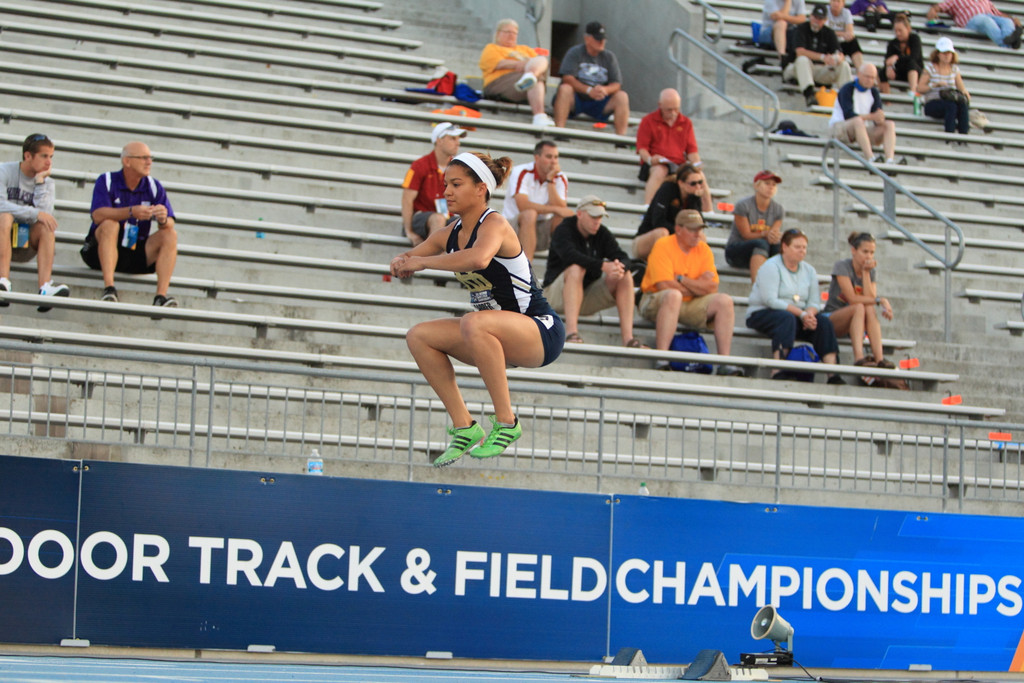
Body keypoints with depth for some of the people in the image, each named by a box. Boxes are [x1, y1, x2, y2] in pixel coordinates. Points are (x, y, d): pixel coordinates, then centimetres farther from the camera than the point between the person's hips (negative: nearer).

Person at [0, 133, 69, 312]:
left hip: (27, 246, 3)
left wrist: (40, 181, -12)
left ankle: (44, 287, -43)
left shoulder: (47, 183, 7)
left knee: (47, 226, -26)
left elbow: (45, 214, -12)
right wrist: (35, 213, -26)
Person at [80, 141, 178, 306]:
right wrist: (131, 212, -35)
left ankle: (160, 297, -31)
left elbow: (170, 224, -5)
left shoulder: (154, 186, 4)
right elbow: (98, 215, -22)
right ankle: (109, 289, -43)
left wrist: (163, 220, -31)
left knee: (170, 235, -17)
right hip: (103, 251, -3)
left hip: (138, 253, 3)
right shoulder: (107, 181, -5)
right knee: (110, 224, -31)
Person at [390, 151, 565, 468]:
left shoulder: (494, 224, -18)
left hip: (542, 332, -8)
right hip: (499, 341, 9)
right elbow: (406, 259, 13)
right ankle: (464, 427, 0)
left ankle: (506, 422, -24)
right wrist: (401, 263, -13)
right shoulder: (452, 233, 6)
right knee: (419, 336, -3)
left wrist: (423, 262, -32)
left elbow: (479, 258, -41)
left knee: (474, 323, -36)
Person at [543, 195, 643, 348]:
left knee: (625, 276, -13)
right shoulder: (563, 231, -11)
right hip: (556, 294, -6)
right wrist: (603, 266, -43)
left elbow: (623, 258, -7)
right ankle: (571, 331, -47)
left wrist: (621, 267, -33)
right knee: (576, 269, -34)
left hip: (589, 295, 6)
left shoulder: (603, 234, 5)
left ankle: (628, 338, -23)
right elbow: (570, 255, -32)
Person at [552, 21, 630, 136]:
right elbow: (567, 78, -17)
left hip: (598, 103, 3)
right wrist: (589, 90, -31)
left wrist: (605, 90, -25)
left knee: (622, 96, -18)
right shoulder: (575, 52, -3)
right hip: (575, 101, -3)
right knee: (565, 88, -34)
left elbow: (616, 84, 0)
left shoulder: (609, 56, 8)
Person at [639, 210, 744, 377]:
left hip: (691, 305, 6)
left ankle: (724, 362, -18)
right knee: (673, 295, -38)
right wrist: (698, 287, -8)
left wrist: (681, 279, -14)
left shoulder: (703, 249, 5)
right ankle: (661, 359, -42)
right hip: (656, 302, -6)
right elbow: (664, 285, -21)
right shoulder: (663, 246, -10)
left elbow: (712, 288, -5)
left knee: (725, 301, -14)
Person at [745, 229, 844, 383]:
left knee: (823, 321, -20)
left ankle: (833, 375, -30)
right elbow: (771, 300, -19)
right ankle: (777, 372, -48)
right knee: (787, 318, -37)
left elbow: (815, 302, 5)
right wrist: (801, 313, -24)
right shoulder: (771, 266, -6)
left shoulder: (809, 270, 13)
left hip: (798, 316, 6)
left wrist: (809, 314, -20)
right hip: (763, 314, -6)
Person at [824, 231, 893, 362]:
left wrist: (866, 273, -13)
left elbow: (870, 298, -11)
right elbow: (852, 299, -19)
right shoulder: (842, 266, -9)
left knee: (870, 310, -29)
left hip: (854, 323, 4)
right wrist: (880, 300, -20)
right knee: (859, 308, -33)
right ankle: (858, 358, -51)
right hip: (831, 319, -4)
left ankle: (879, 359, -45)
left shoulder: (870, 271, 7)